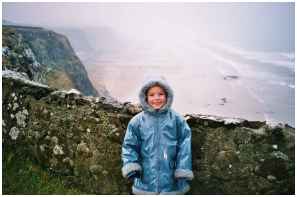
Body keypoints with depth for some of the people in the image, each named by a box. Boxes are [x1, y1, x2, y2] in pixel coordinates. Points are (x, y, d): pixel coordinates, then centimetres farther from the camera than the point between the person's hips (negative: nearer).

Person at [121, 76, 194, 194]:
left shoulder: (177, 120, -4)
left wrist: (183, 169, -8)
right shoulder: (137, 121, -3)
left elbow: (184, 145, -3)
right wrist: (130, 165, -12)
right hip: (145, 182, 0)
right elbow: (129, 145, 2)